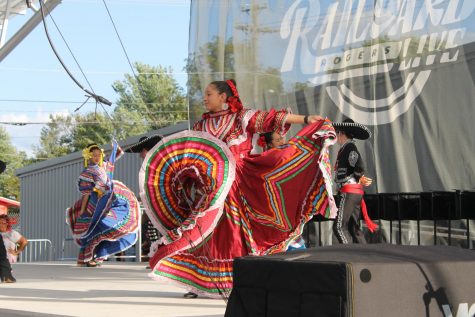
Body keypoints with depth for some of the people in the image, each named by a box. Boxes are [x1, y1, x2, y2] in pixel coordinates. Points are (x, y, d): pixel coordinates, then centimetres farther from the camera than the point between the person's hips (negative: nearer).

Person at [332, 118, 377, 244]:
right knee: (353, 228, 11)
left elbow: (359, 165, -22)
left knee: (339, 227, -11)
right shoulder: (349, 147, 19)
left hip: (348, 192, -10)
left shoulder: (349, 146, -9)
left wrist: (359, 178, -7)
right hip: (356, 192, 10)